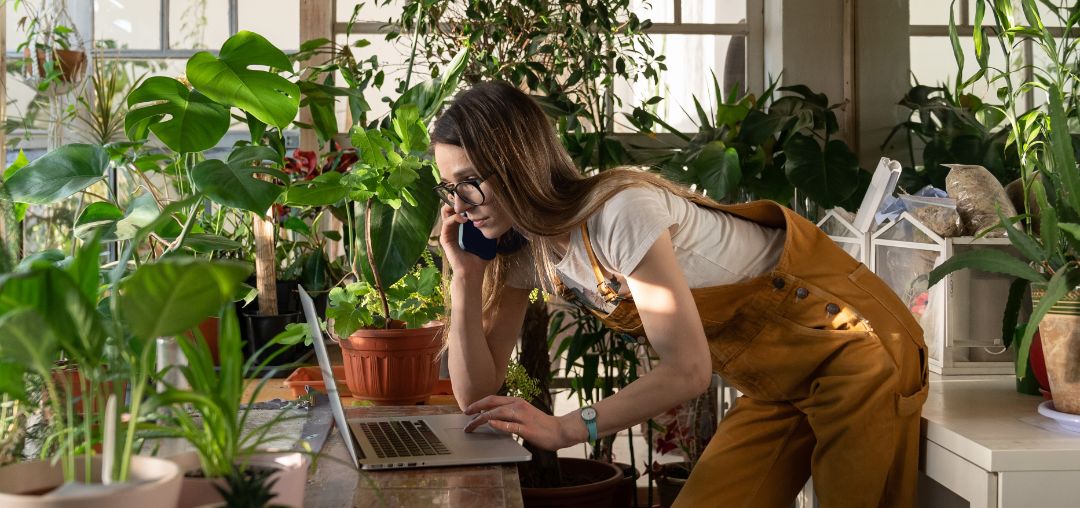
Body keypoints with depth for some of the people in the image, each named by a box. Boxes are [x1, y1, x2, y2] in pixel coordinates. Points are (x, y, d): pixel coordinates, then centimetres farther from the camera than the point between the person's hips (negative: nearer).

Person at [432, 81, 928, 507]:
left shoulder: (620, 213, -29)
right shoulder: (522, 249, -4)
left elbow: (687, 370, -28)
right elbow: (476, 396, -5)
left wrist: (564, 428, -28)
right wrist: (465, 278, -15)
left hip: (851, 344, -7)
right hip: (773, 380, 7)